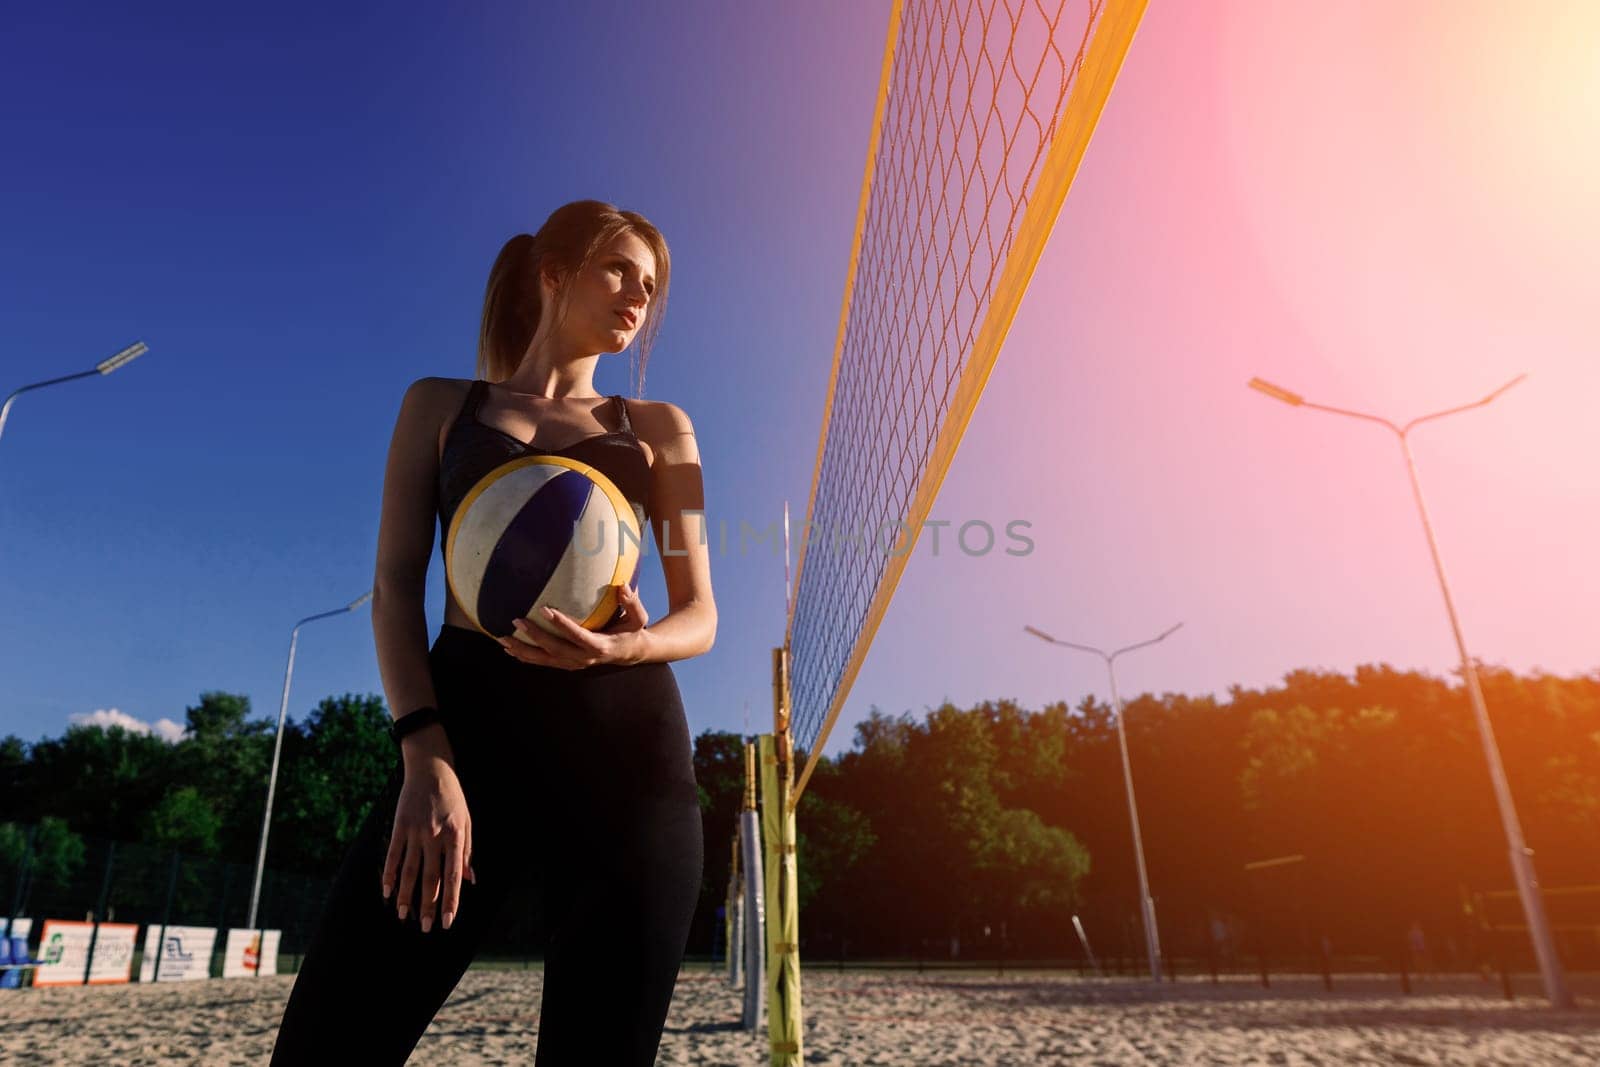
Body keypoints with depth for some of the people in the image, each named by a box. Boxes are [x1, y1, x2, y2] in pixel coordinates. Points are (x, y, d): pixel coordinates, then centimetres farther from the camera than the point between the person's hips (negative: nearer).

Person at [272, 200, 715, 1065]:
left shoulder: (658, 428, 16)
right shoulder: (440, 405, 16)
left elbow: (699, 617, 10)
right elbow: (395, 585, 5)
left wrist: (625, 646, -14)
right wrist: (425, 756, -11)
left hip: (623, 743, 1)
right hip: (468, 727, 0)